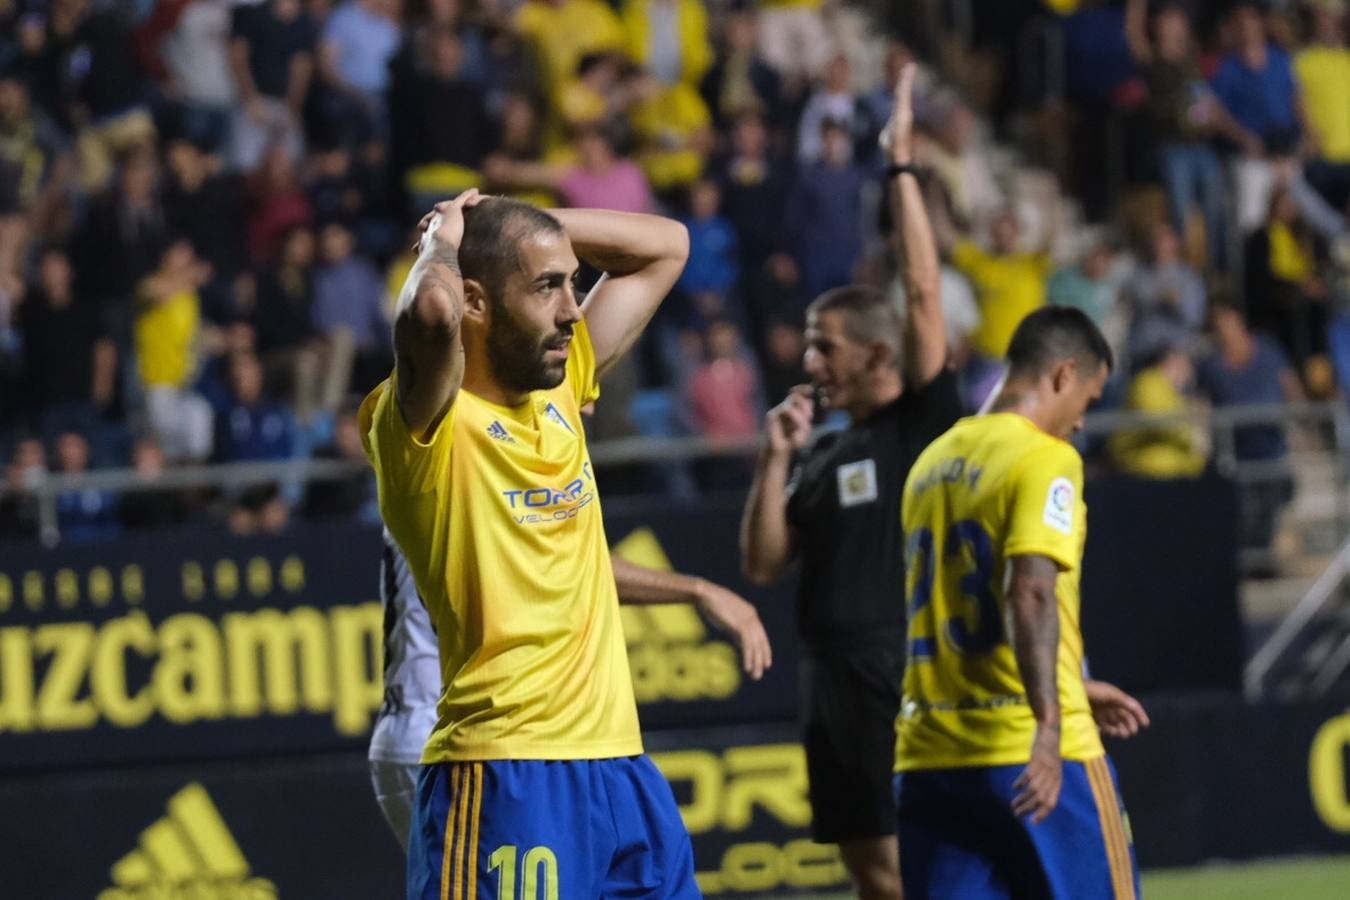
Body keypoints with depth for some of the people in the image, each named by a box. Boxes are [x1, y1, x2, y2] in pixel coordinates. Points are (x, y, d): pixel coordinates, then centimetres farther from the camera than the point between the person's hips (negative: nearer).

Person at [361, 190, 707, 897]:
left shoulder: (561, 392, 13)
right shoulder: (426, 426, -9)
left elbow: (665, 246, 23)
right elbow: (430, 314, -32)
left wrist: (509, 222, 11)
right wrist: (441, 243, -9)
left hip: (618, 765, 8)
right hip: (503, 778, -8)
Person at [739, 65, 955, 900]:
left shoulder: (924, 422, -3)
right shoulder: (822, 455, 16)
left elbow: (925, 292, -12)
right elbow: (764, 563, 11)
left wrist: (903, 166, -11)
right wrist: (775, 459, 0)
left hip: (900, 680, -7)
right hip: (831, 677, 7)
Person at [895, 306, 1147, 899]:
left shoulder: (933, 463, 17)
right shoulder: (1045, 459, -8)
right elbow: (1031, 594, -23)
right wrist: (1049, 722, -30)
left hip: (928, 754, 7)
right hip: (1036, 756, -7)